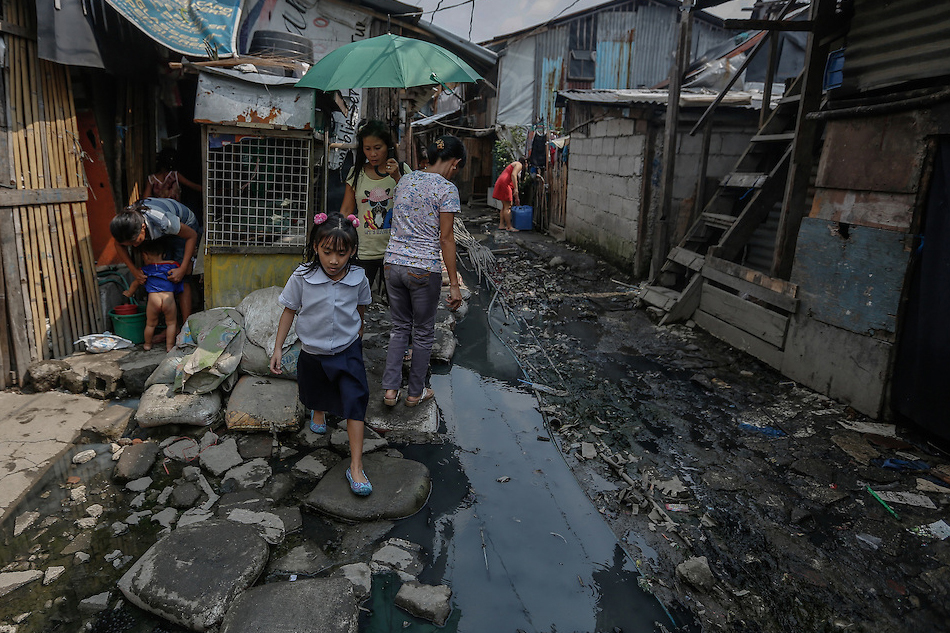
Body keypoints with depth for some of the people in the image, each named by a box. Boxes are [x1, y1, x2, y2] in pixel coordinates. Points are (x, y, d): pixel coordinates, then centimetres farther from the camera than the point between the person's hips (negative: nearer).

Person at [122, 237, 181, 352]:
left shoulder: (145, 270, 13)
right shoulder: (172, 265, 9)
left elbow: (135, 283, 28)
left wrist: (129, 293, 45)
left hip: (153, 298, 1)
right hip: (169, 298, -1)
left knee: (150, 324, 17)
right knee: (171, 323, 10)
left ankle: (147, 344, 32)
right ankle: (169, 345, 7)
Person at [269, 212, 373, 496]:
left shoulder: (358, 278, -14)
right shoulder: (302, 277, -18)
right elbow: (289, 311, -6)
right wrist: (278, 348, -4)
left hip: (348, 350, -1)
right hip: (313, 352, 1)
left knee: (355, 403, -9)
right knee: (314, 394, 25)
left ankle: (356, 468, -3)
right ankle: (318, 411, 64)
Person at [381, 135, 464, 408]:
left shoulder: (405, 180, 9)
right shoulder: (447, 189, -10)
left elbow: (397, 221, 14)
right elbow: (445, 238, -12)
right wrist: (454, 284, -8)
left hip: (393, 263, 6)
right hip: (424, 269, -5)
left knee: (400, 327, 19)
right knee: (423, 332, 12)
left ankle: (390, 388, 16)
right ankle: (415, 392, 24)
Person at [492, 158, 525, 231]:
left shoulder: (513, 165, 30)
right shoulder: (519, 164, 1)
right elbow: (513, 175, -18)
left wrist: (516, 198, 31)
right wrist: (516, 189, -24)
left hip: (500, 183, 10)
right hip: (504, 184, -10)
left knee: (504, 206, 14)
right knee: (507, 207, -8)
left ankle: (501, 225, 13)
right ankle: (509, 227, -6)